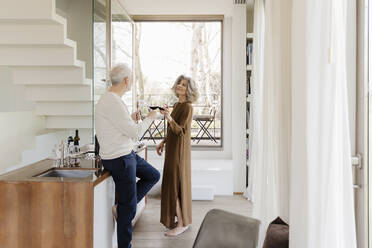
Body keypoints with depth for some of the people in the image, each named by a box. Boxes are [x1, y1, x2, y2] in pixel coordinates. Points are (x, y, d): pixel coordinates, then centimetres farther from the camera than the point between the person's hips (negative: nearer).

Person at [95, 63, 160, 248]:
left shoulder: (110, 100, 10)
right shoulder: (113, 102, -23)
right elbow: (134, 132, -20)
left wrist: (131, 119, 16)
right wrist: (149, 118, -6)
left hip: (127, 154, 10)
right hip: (119, 159, -10)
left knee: (153, 176, 22)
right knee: (128, 207, 1)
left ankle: (124, 207, 22)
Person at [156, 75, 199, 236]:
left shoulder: (187, 107, -15)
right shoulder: (177, 105, 12)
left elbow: (180, 130, -26)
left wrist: (169, 118, -40)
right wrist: (163, 142, 20)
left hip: (179, 150, -9)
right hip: (173, 148, 9)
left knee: (175, 184, -5)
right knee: (175, 184, 14)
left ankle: (181, 224, 4)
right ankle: (183, 220, 24)